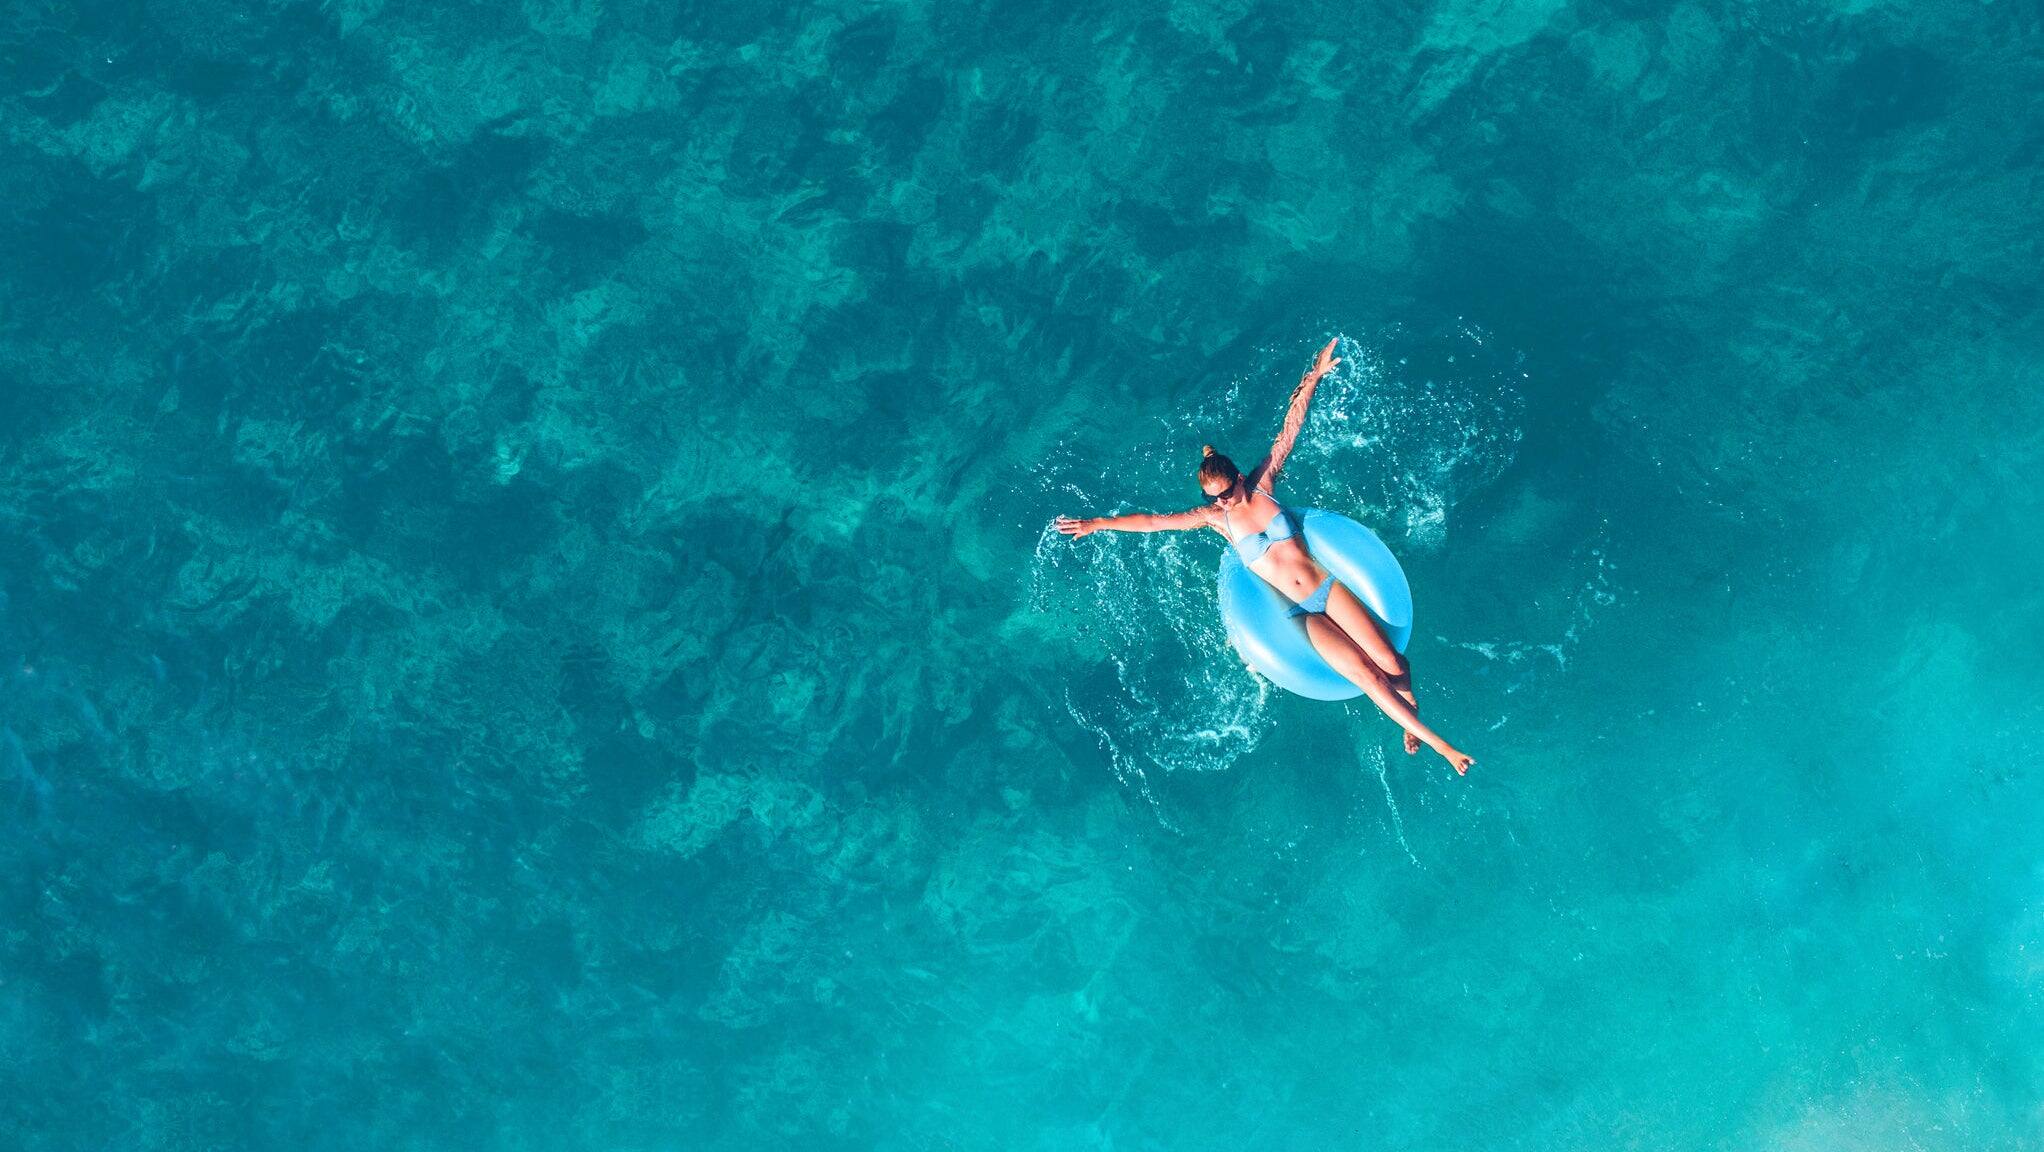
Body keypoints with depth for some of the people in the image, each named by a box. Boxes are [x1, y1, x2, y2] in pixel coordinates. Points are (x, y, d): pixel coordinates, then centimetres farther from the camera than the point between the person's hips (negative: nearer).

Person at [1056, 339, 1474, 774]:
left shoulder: (1263, 484, 1)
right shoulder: (1215, 517, -1)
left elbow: (1291, 426, -2)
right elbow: (1153, 520, -3)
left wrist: (1313, 378, -5)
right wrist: (1097, 524, -6)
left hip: (1329, 588, 2)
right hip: (1300, 613, -1)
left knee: (1392, 663, -7)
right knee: (1367, 676, -12)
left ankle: (1412, 708, 21)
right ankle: (1433, 740, -4)